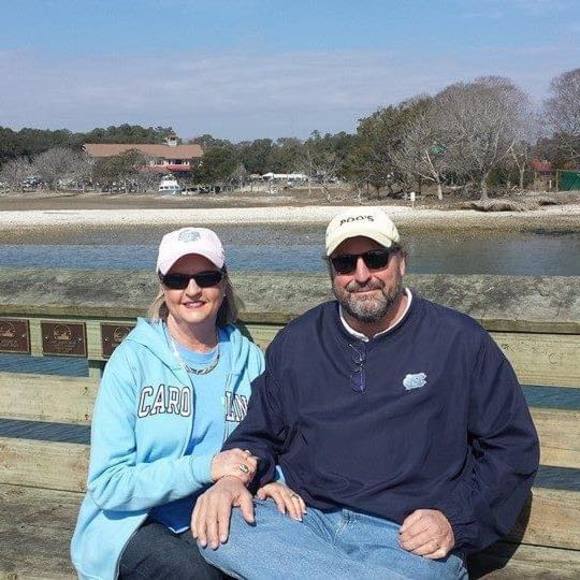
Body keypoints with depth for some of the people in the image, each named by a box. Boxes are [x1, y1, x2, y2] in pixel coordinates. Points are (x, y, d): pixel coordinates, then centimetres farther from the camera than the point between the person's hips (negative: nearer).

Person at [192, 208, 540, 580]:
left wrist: (454, 520, -8)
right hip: (306, 521, 6)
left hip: (411, 538, -6)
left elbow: (513, 447, 5)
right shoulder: (295, 344, 12)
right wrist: (232, 477, -5)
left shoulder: (461, 341, 2)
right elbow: (259, 434, 19)